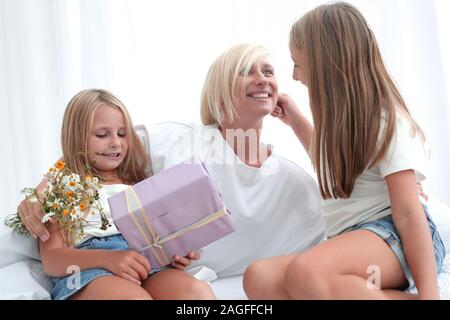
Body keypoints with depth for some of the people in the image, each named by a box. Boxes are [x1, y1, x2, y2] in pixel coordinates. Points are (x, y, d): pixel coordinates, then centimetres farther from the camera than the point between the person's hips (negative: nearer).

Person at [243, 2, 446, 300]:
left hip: (394, 235, -8)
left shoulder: (386, 122, -6)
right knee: (259, 278, -23)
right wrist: (296, 120, 34)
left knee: (305, 273, -40)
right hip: (350, 240, 8)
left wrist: (429, 293, -22)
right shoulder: (344, 119, 19)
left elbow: (408, 212, -14)